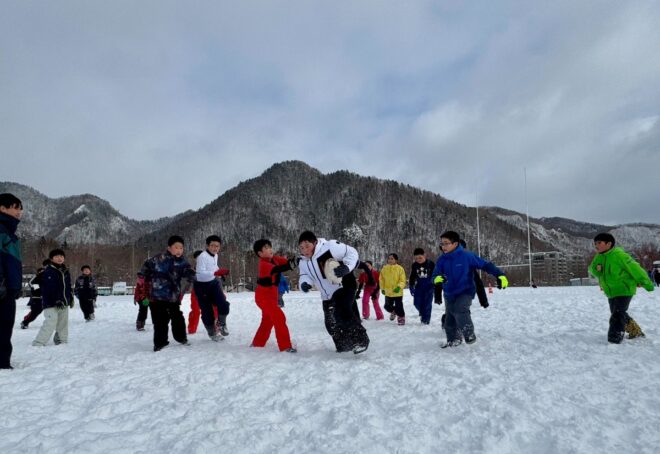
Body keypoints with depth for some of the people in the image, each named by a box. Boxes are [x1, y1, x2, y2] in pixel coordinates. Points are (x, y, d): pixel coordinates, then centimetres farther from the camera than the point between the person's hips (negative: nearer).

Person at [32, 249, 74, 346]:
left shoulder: (66, 271, 13)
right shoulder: (49, 271, -12)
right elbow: (49, 289, -19)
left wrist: (71, 298, 16)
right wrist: (57, 301, -23)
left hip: (64, 303, 8)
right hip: (51, 304, -7)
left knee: (63, 324, 15)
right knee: (50, 323, -16)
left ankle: (62, 341, 29)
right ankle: (38, 343, -10)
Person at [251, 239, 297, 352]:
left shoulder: (274, 259, 1)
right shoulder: (264, 264, -24)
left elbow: (286, 261, -8)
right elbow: (276, 269, -43)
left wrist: (293, 261, -29)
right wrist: (290, 265, -56)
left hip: (271, 295, 9)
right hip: (263, 296, -9)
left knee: (268, 321, 20)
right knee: (279, 318, -16)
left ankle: (257, 343, 36)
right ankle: (285, 346, -13)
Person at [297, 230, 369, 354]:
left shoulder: (330, 247, -23)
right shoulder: (303, 262, 0)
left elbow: (352, 252, -16)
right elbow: (305, 275, 4)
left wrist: (346, 267, -33)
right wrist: (304, 283, -21)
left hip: (344, 287, -8)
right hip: (327, 295, 8)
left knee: (342, 313, -28)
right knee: (331, 323, 11)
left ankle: (361, 340, -12)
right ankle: (344, 346, 34)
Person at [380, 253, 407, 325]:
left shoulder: (400, 268, -11)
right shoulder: (384, 268, -1)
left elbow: (403, 281, -11)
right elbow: (382, 280, 9)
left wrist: (399, 287, -26)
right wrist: (382, 288, 7)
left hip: (398, 292, -4)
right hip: (388, 292, 4)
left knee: (398, 307, 0)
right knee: (387, 306, 10)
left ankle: (401, 318, 24)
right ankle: (393, 311, 43)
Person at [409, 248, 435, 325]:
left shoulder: (431, 264, -10)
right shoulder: (414, 265, 0)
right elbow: (412, 277, 10)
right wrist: (411, 287, 7)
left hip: (429, 286, -3)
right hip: (419, 286, 3)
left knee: (427, 303, -5)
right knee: (417, 303, 1)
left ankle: (426, 319, 9)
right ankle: (422, 313, 31)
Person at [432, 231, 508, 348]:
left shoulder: (467, 256, -15)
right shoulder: (442, 260, -5)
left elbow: (485, 264, -9)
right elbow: (435, 275, -9)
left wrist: (500, 275, -19)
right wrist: (437, 278, -34)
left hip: (465, 292, -4)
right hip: (449, 295, 5)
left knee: (459, 310, -30)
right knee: (449, 321, 10)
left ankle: (469, 334, -6)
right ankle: (453, 340, 36)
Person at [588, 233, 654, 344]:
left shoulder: (618, 255, -20)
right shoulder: (599, 257, 4)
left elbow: (634, 268, -16)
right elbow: (592, 268, 4)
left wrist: (646, 283, -10)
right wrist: (596, 269, -20)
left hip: (624, 290, -9)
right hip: (611, 292, 9)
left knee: (617, 315, -14)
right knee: (616, 313, 21)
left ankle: (614, 340, -11)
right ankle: (635, 331, 42)